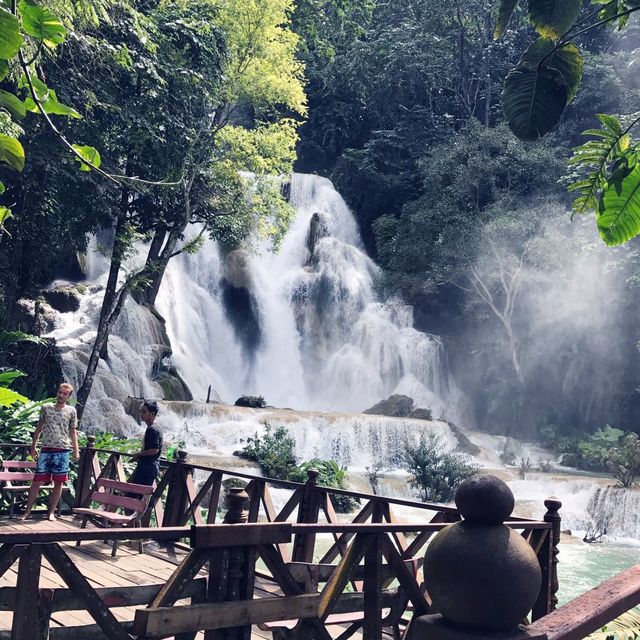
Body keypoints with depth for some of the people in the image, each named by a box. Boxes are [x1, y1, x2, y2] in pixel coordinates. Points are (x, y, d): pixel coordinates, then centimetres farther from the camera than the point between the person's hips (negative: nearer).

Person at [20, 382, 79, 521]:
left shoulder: (71, 411, 6)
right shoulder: (46, 408, 8)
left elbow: (73, 431, 11)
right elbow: (39, 428, 13)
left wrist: (76, 450, 5)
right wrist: (33, 446, 11)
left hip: (63, 450, 0)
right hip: (46, 449, 0)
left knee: (59, 482, 2)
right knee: (37, 481, -2)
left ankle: (52, 512, 12)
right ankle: (27, 511, 8)